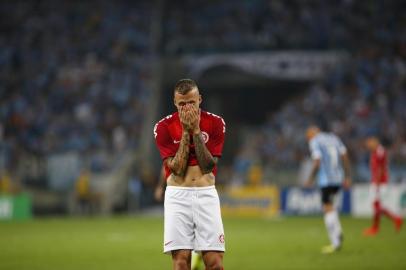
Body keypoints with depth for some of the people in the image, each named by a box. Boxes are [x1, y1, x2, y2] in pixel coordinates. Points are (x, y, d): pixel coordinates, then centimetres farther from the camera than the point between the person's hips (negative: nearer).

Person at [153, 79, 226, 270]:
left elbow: (208, 166, -7)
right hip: (177, 196, -1)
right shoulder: (164, 127, -2)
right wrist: (185, 131, -12)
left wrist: (196, 130, -12)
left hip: (206, 195, 1)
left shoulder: (215, 123, 0)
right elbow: (177, 169, -9)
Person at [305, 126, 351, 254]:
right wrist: (347, 177, 13)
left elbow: (317, 162, -13)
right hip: (338, 179, 7)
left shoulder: (314, 141, -3)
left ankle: (335, 243, -3)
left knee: (328, 208, -1)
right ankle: (338, 232, 8)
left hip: (325, 180, -7)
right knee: (329, 205, 24)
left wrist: (310, 179, -3)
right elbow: (345, 156, 11)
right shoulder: (333, 138, 15)